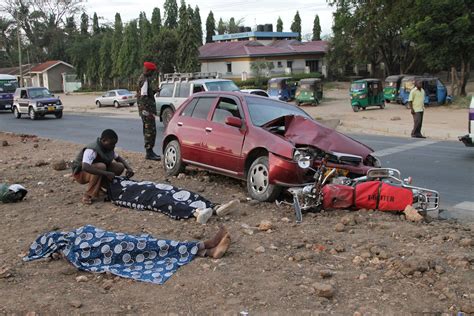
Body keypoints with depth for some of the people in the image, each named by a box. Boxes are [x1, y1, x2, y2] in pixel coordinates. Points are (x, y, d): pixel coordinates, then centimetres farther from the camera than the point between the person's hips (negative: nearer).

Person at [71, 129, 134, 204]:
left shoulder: (109, 149, -6)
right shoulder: (91, 150, -31)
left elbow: (119, 158, 9)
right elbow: (85, 168, -45)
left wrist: (129, 168, -12)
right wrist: (107, 173, -45)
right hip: (80, 173, -7)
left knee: (119, 166, -11)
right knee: (101, 166, -38)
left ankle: (99, 186, 3)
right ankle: (87, 195, -25)